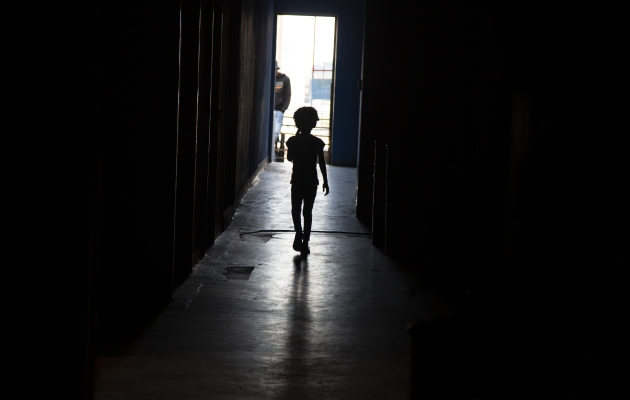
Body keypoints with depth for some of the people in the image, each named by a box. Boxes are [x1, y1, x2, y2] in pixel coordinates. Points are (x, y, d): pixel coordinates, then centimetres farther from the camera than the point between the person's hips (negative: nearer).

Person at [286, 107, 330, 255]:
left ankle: (299, 234, -14)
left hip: (297, 180, 0)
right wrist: (325, 181, 4)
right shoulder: (317, 142, -7)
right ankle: (305, 241, 8)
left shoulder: (293, 141, -6)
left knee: (296, 209, 10)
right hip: (311, 181, 0)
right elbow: (322, 163, -5)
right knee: (308, 211, 8)